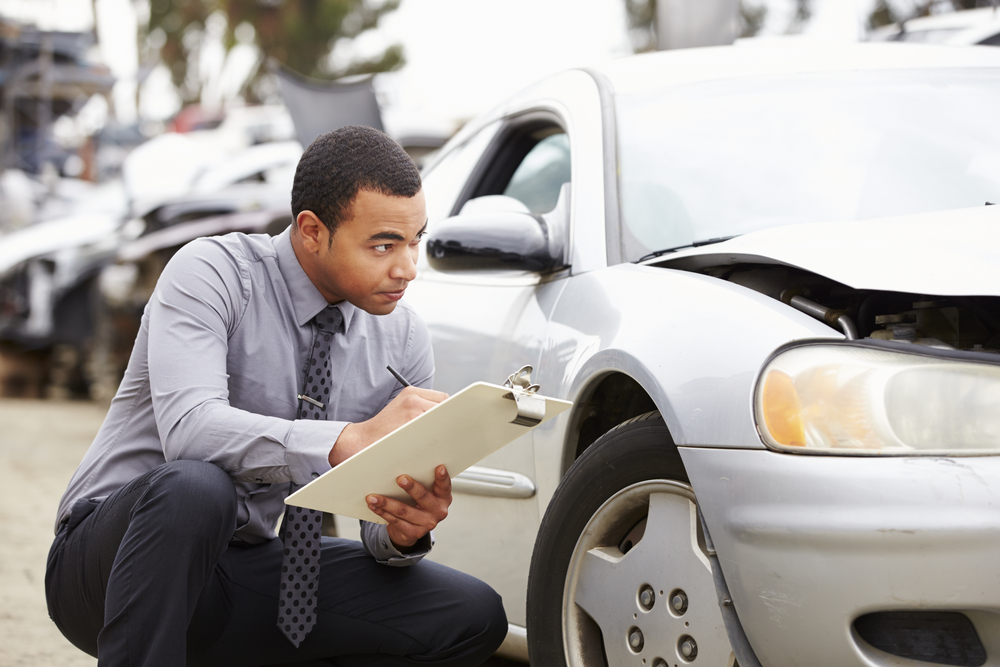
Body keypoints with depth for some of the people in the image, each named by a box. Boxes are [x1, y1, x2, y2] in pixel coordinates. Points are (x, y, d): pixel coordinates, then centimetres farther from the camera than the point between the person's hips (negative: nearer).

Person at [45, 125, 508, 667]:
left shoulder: (402, 340, 1)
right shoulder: (211, 273, -15)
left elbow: (384, 521, 2)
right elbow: (189, 429, -33)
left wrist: (406, 529, -24)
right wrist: (354, 438, -44)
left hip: (249, 570, 6)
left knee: (474, 616, -11)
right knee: (193, 486, -39)